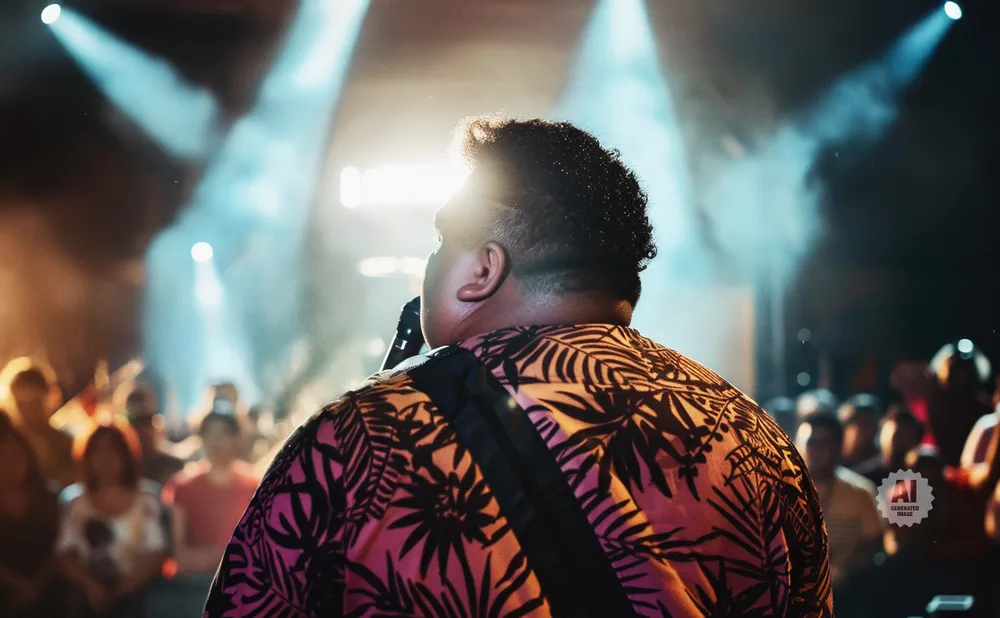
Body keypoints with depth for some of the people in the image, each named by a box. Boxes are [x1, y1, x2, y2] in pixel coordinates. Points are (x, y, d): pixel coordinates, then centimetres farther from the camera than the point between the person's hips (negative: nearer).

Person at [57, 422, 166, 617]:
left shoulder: (146, 504, 3)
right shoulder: (77, 507, 8)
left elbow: (155, 558, 1)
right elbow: (67, 559, 4)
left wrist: (122, 590, -12)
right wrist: (90, 585, -13)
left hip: (133, 598, -1)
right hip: (91, 600, 1)